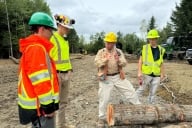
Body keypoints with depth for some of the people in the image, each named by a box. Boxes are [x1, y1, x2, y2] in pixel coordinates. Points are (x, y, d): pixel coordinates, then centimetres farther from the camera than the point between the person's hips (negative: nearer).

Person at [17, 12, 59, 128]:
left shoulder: (33, 47, 13)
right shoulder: (37, 48, -20)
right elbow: (40, 81, -25)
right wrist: (48, 105, -19)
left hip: (37, 102, 11)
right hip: (40, 104, -10)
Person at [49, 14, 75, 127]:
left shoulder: (65, 40, 15)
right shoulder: (52, 38, -11)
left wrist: (70, 69, 17)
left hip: (66, 74, 8)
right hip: (56, 74, -8)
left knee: (63, 102, 16)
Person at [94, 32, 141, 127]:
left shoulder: (118, 51, 5)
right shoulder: (101, 52, -1)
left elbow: (124, 63, -2)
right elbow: (97, 63, -12)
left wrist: (119, 60, -23)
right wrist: (105, 60, -29)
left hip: (118, 76, 2)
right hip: (106, 78, -2)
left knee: (131, 92, 5)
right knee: (104, 98, 2)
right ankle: (102, 118, 20)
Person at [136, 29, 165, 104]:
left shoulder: (160, 49, 6)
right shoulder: (145, 48, -3)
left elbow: (161, 63, 12)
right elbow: (140, 61, -3)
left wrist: (162, 74, 6)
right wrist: (139, 72, -12)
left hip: (156, 75, 3)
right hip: (146, 74, -3)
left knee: (153, 93, 13)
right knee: (141, 90, 3)